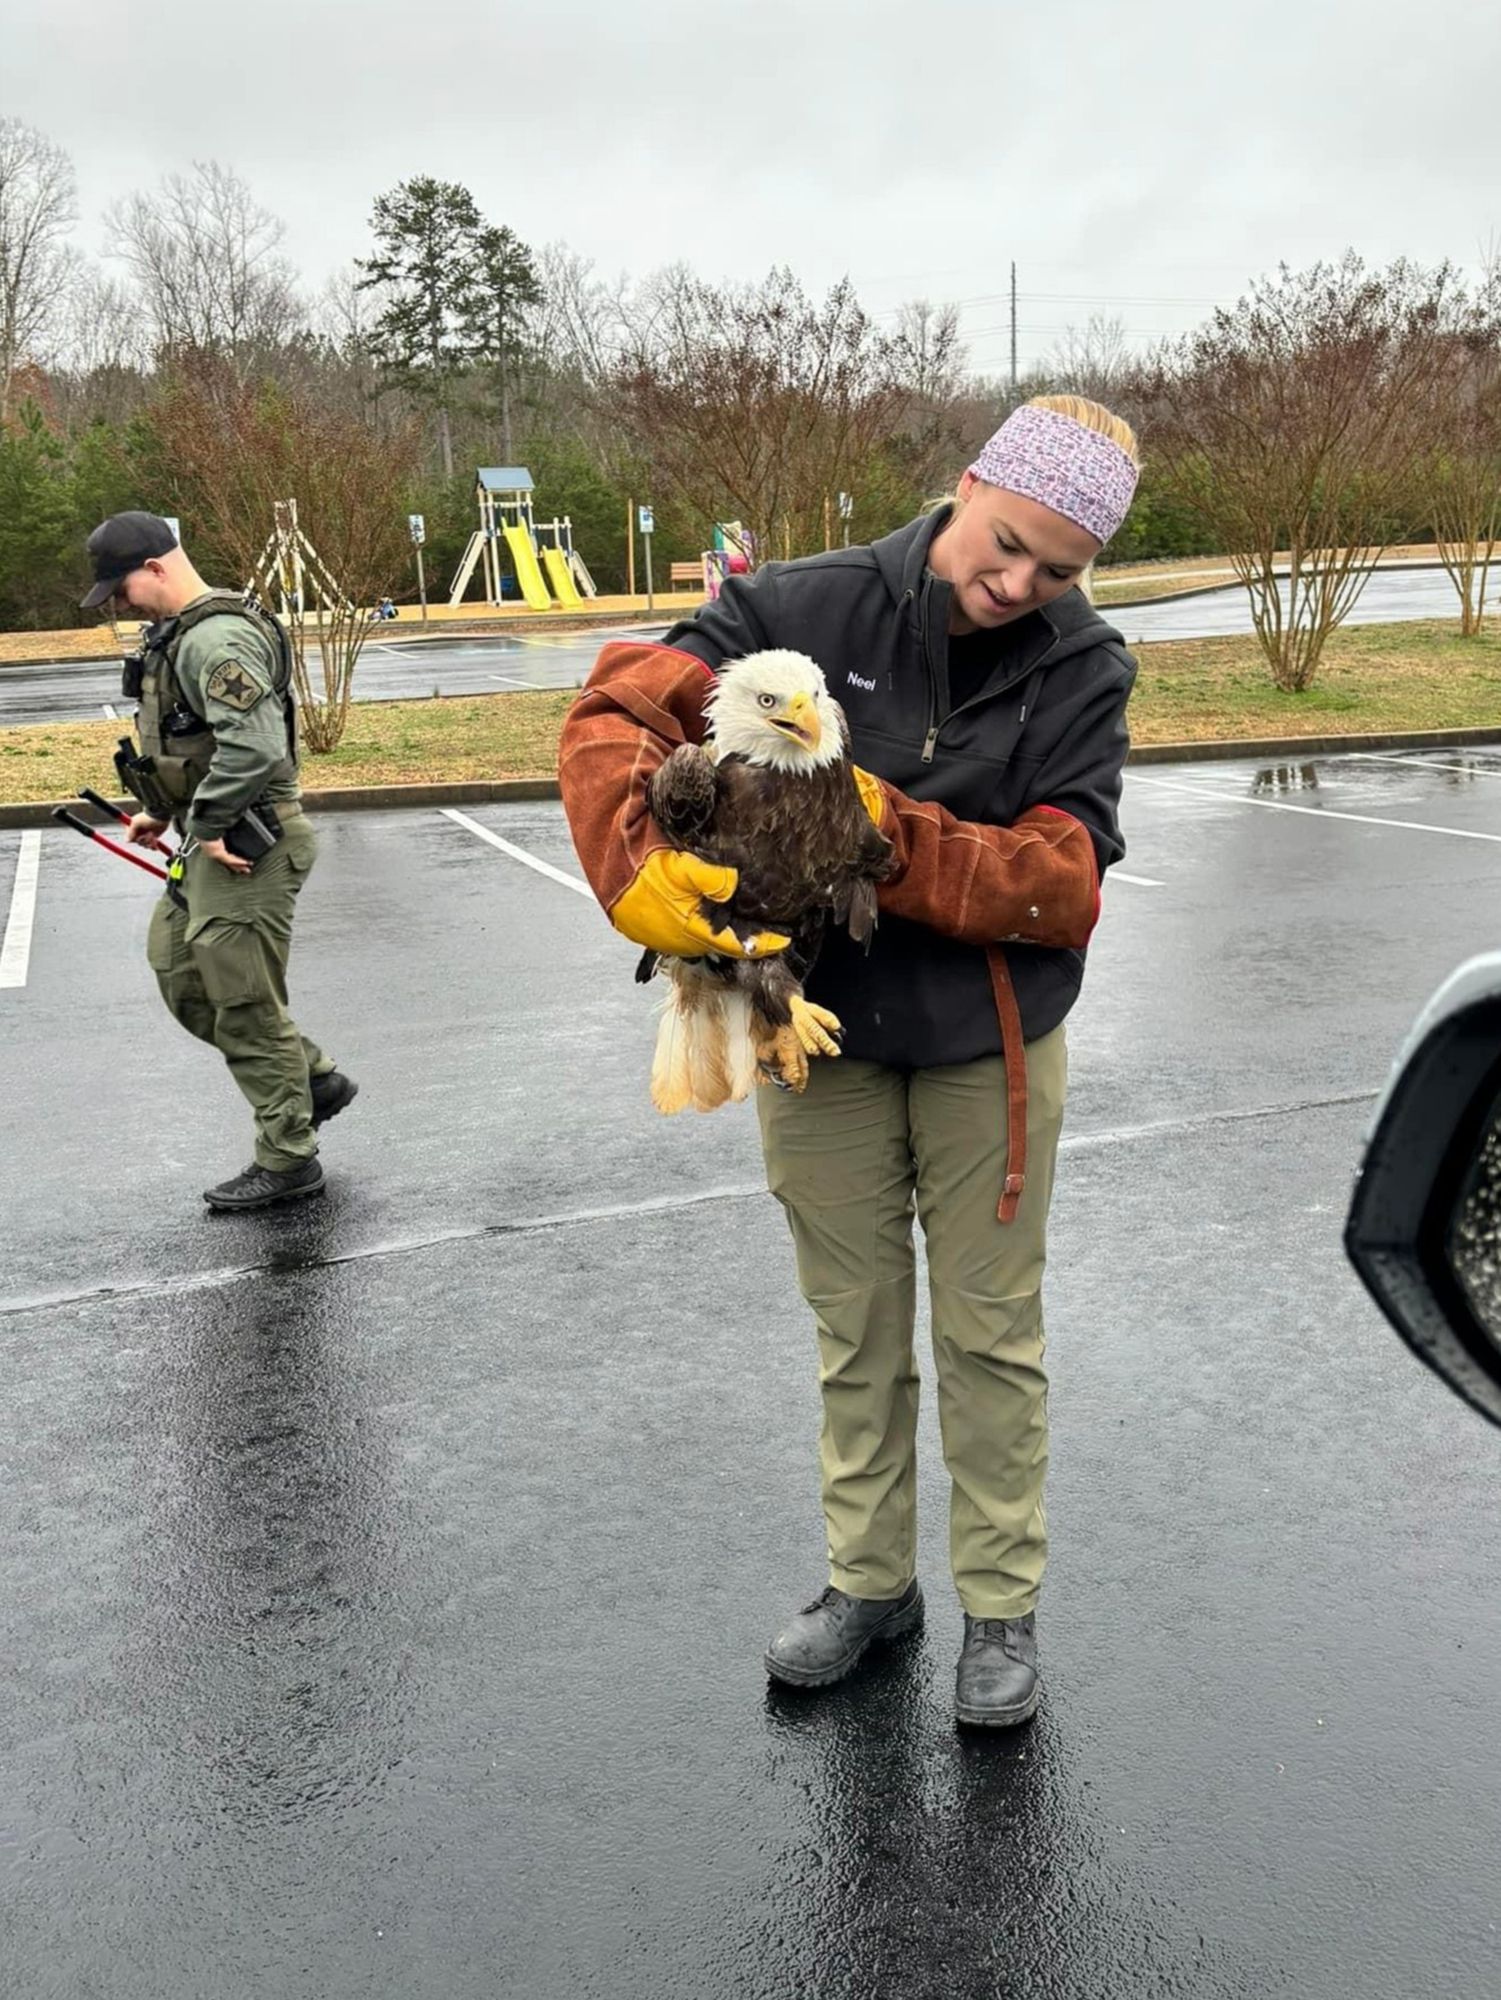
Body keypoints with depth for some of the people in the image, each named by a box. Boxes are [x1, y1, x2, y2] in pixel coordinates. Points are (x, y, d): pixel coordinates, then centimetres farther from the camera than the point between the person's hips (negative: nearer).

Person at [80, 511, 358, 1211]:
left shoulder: (216, 639, -20)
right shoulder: (178, 634, 14)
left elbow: (254, 746, -31)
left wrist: (208, 825, -22)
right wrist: (168, 812, 18)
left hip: (246, 846, -11)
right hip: (213, 843, 11)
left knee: (245, 1004, -2)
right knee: (178, 973, 17)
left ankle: (288, 1160, 12)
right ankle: (314, 1077, 26)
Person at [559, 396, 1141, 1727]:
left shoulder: (1082, 670, -9)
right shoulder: (805, 608, -11)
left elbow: (1065, 883, -18)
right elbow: (618, 713, -18)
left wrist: (896, 836, -31)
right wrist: (641, 867, -37)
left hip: (990, 1048, -1)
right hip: (820, 1033, 1)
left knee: (991, 1334, 11)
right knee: (856, 1330, 16)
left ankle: (1003, 1607, 29)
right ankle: (871, 1580, 36)